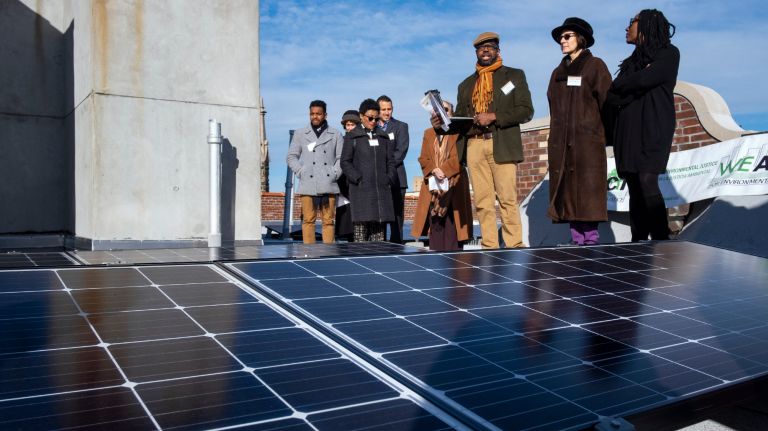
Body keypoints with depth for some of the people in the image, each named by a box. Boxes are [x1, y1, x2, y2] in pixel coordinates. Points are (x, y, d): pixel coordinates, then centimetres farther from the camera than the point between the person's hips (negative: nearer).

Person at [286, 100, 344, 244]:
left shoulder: (336, 135, 13)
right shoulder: (300, 134, 14)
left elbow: (342, 158, 10)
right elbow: (291, 156, 13)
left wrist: (335, 174, -3)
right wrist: (301, 172, -1)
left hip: (328, 184, 0)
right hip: (308, 184, 0)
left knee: (328, 221, 0)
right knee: (308, 220, -4)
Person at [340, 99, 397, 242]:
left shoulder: (383, 137, 17)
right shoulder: (352, 137, 6)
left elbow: (391, 161, 18)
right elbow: (345, 162, 1)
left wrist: (390, 179, 3)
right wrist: (358, 179, -10)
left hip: (382, 189, 4)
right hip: (361, 190, -4)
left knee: (379, 231, 2)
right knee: (361, 229, -8)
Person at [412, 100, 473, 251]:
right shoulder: (428, 133, 18)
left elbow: (459, 156, -7)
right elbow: (423, 158, 9)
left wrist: (444, 170, -18)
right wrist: (434, 170, -10)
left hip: (453, 182, -4)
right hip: (433, 183, 4)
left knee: (451, 218, -9)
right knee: (435, 220, -1)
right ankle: (436, 251, 2)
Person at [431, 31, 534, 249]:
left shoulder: (514, 75, 12)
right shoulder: (466, 85, 23)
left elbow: (526, 111, 1)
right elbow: (459, 120, 22)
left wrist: (494, 116, -10)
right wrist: (441, 124, 0)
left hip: (502, 144, -3)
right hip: (474, 146, 4)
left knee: (507, 198, -8)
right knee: (482, 201, 0)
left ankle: (514, 245, -5)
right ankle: (489, 246, 3)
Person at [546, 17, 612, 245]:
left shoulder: (595, 65, 3)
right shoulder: (559, 72, 20)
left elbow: (607, 101, -2)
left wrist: (605, 133, -5)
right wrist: (555, 137, 9)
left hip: (587, 140, -6)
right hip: (561, 143, 6)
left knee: (587, 190, -9)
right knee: (567, 191, 2)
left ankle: (590, 238, -5)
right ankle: (576, 239, 6)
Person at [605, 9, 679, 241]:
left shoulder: (669, 53, 5)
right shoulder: (631, 62, 22)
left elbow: (645, 79, -12)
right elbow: (610, 96, 9)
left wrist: (621, 86, 4)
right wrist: (636, 86, -7)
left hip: (652, 129, -6)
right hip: (627, 132, 6)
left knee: (647, 183, -20)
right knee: (635, 190, 1)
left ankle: (662, 244, -18)